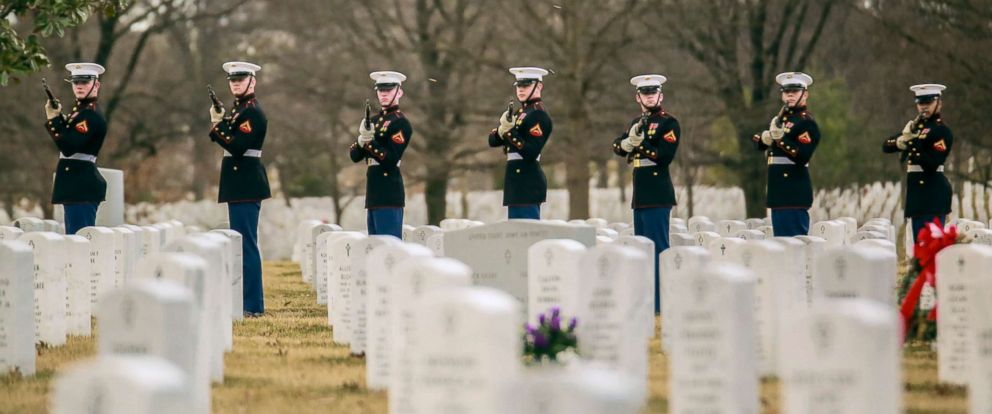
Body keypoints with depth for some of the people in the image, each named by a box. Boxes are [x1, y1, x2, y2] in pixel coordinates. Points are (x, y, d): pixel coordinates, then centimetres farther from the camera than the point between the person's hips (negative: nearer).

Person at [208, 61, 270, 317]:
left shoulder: (253, 112, -12)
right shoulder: (237, 109, 18)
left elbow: (236, 147, -21)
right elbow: (228, 142, 12)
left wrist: (217, 125, -14)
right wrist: (219, 124, -3)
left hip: (247, 185, -10)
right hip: (238, 185, 10)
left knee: (246, 244, -10)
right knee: (242, 243, 13)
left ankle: (252, 306, -9)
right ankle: (244, 300, 18)